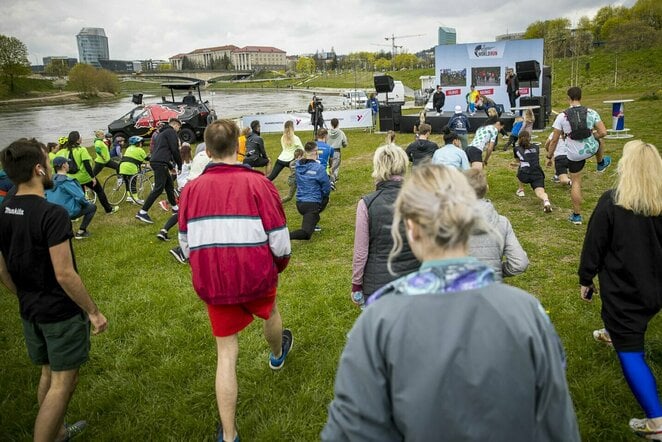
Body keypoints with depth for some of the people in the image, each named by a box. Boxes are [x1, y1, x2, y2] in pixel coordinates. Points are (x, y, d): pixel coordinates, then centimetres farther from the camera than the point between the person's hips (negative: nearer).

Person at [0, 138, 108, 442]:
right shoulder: (52, 214, -24)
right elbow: (64, 274, -25)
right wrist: (93, 311, -15)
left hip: (30, 311, 8)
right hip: (62, 312, -8)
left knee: (49, 373, 24)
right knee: (62, 382, 6)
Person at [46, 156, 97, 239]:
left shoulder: (51, 180, 1)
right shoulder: (67, 182, -22)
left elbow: (46, 196, 10)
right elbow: (80, 197, -22)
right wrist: (87, 203, -2)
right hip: (68, 213, -8)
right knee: (92, 207, 10)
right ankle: (80, 232, 9)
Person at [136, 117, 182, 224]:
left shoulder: (163, 132, 28)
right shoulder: (171, 132, -1)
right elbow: (174, 150, -8)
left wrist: (170, 166, 31)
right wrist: (180, 165, 2)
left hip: (157, 162, 10)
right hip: (160, 163, -10)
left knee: (169, 185, 18)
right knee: (158, 189, -12)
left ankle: (175, 208, 28)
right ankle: (142, 213, -14)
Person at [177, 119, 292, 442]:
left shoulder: (191, 188, -7)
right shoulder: (258, 183, -16)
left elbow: (186, 244, 3)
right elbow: (279, 239, -13)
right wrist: (280, 263, 9)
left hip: (211, 283, 1)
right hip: (257, 277, -1)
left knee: (226, 353, 13)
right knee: (270, 311, 33)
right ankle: (278, 354, 65)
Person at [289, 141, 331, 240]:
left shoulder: (298, 165, 0)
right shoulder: (319, 168, -16)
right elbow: (327, 189, -7)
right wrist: (323, 195, 14)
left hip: (299, 203, 7)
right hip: (312, 204, -7)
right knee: (306, 234, -8)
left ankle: (312, 225, 37)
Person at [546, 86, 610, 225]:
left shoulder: (562, 116, -11)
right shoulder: (591, 113, -8)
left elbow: (554, 140, -9)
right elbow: (603, 133, -8)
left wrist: (549, 156, 3)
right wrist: (592, 135, 13)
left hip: (574, 155, -1)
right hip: (591, 149, 1)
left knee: (576, 182, 11)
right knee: (598, 141, 37)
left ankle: (576, 216, 16)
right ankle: (601, 164, 64)